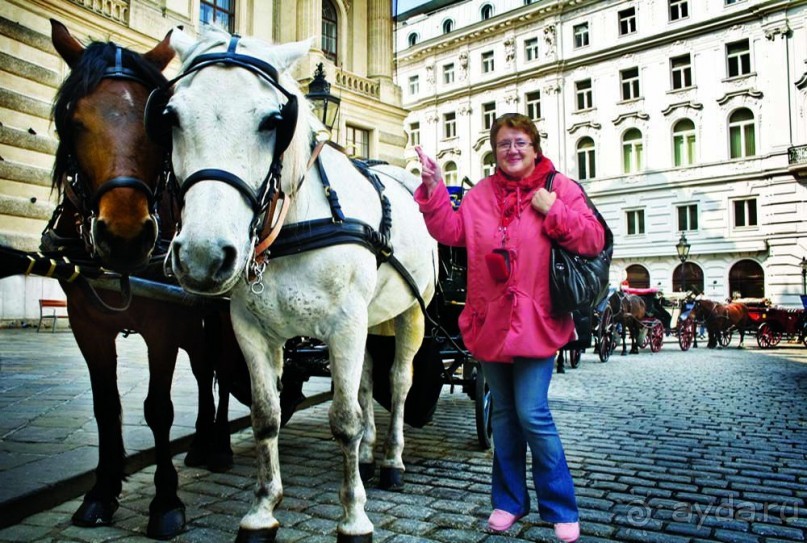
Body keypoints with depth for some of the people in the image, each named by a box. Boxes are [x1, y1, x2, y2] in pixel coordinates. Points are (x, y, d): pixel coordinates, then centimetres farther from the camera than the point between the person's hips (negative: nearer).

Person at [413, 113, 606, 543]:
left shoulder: (559, 187, -1)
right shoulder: (480, 194, 10)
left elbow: (593, 240, -7)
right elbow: (450, 232, 2)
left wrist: (554, 211, -18)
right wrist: (434, 188, -5)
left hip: (536, 321, -4)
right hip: (490, 320, 4)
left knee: (532, 414, -7)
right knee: (503, 413, 14)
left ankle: (560, 508, 14)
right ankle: (509, 500, 30)